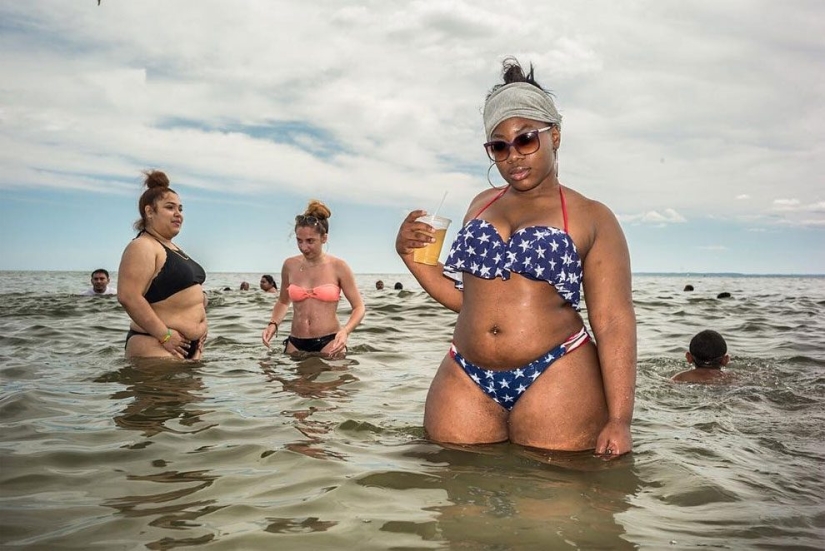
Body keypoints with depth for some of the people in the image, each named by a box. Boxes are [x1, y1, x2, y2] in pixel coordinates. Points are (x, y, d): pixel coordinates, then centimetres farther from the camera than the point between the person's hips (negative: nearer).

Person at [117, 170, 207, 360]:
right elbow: (129, 297, -22)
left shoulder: (173, 248, 21)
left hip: (189, 347, 10)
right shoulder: (143, 247, -10)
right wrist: (165, 336, -21)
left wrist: (201, 331, 16)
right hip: (155, 347, -10)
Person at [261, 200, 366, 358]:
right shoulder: (290, 265, 4)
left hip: (329, 343, -3)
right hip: (296, 344, 3)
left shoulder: (338, 267, -5)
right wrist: (273, 324, 1)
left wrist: (346, 331, -18)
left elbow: (359, 307, 0)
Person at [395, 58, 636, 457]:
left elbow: (614, 322, -5)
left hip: (556, 381, -4)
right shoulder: (482, 204, 16)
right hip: (466, 381, 4)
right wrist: (409, 254, 5)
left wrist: (619, 420, -13)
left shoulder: (591, 218, 3)